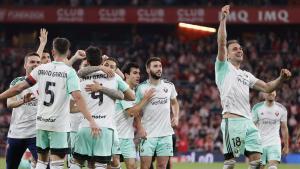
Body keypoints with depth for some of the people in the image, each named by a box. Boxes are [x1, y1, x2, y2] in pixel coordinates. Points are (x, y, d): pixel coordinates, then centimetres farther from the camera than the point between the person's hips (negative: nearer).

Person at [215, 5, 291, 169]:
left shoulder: (246, 75, 27)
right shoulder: (223, 68, 9)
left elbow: (267, 87, 21)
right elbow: (221, 44, -5)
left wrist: (281, 79, 3)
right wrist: (223, 19, -10)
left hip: (248, 121, 7)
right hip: (232, 120, -6)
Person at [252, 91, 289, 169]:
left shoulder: (281, 109, 4)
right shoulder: (257, 108, -1)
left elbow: (284, 128, 11)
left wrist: (286, 146, 11)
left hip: (274, 144, 0)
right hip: (259, 144, 0)